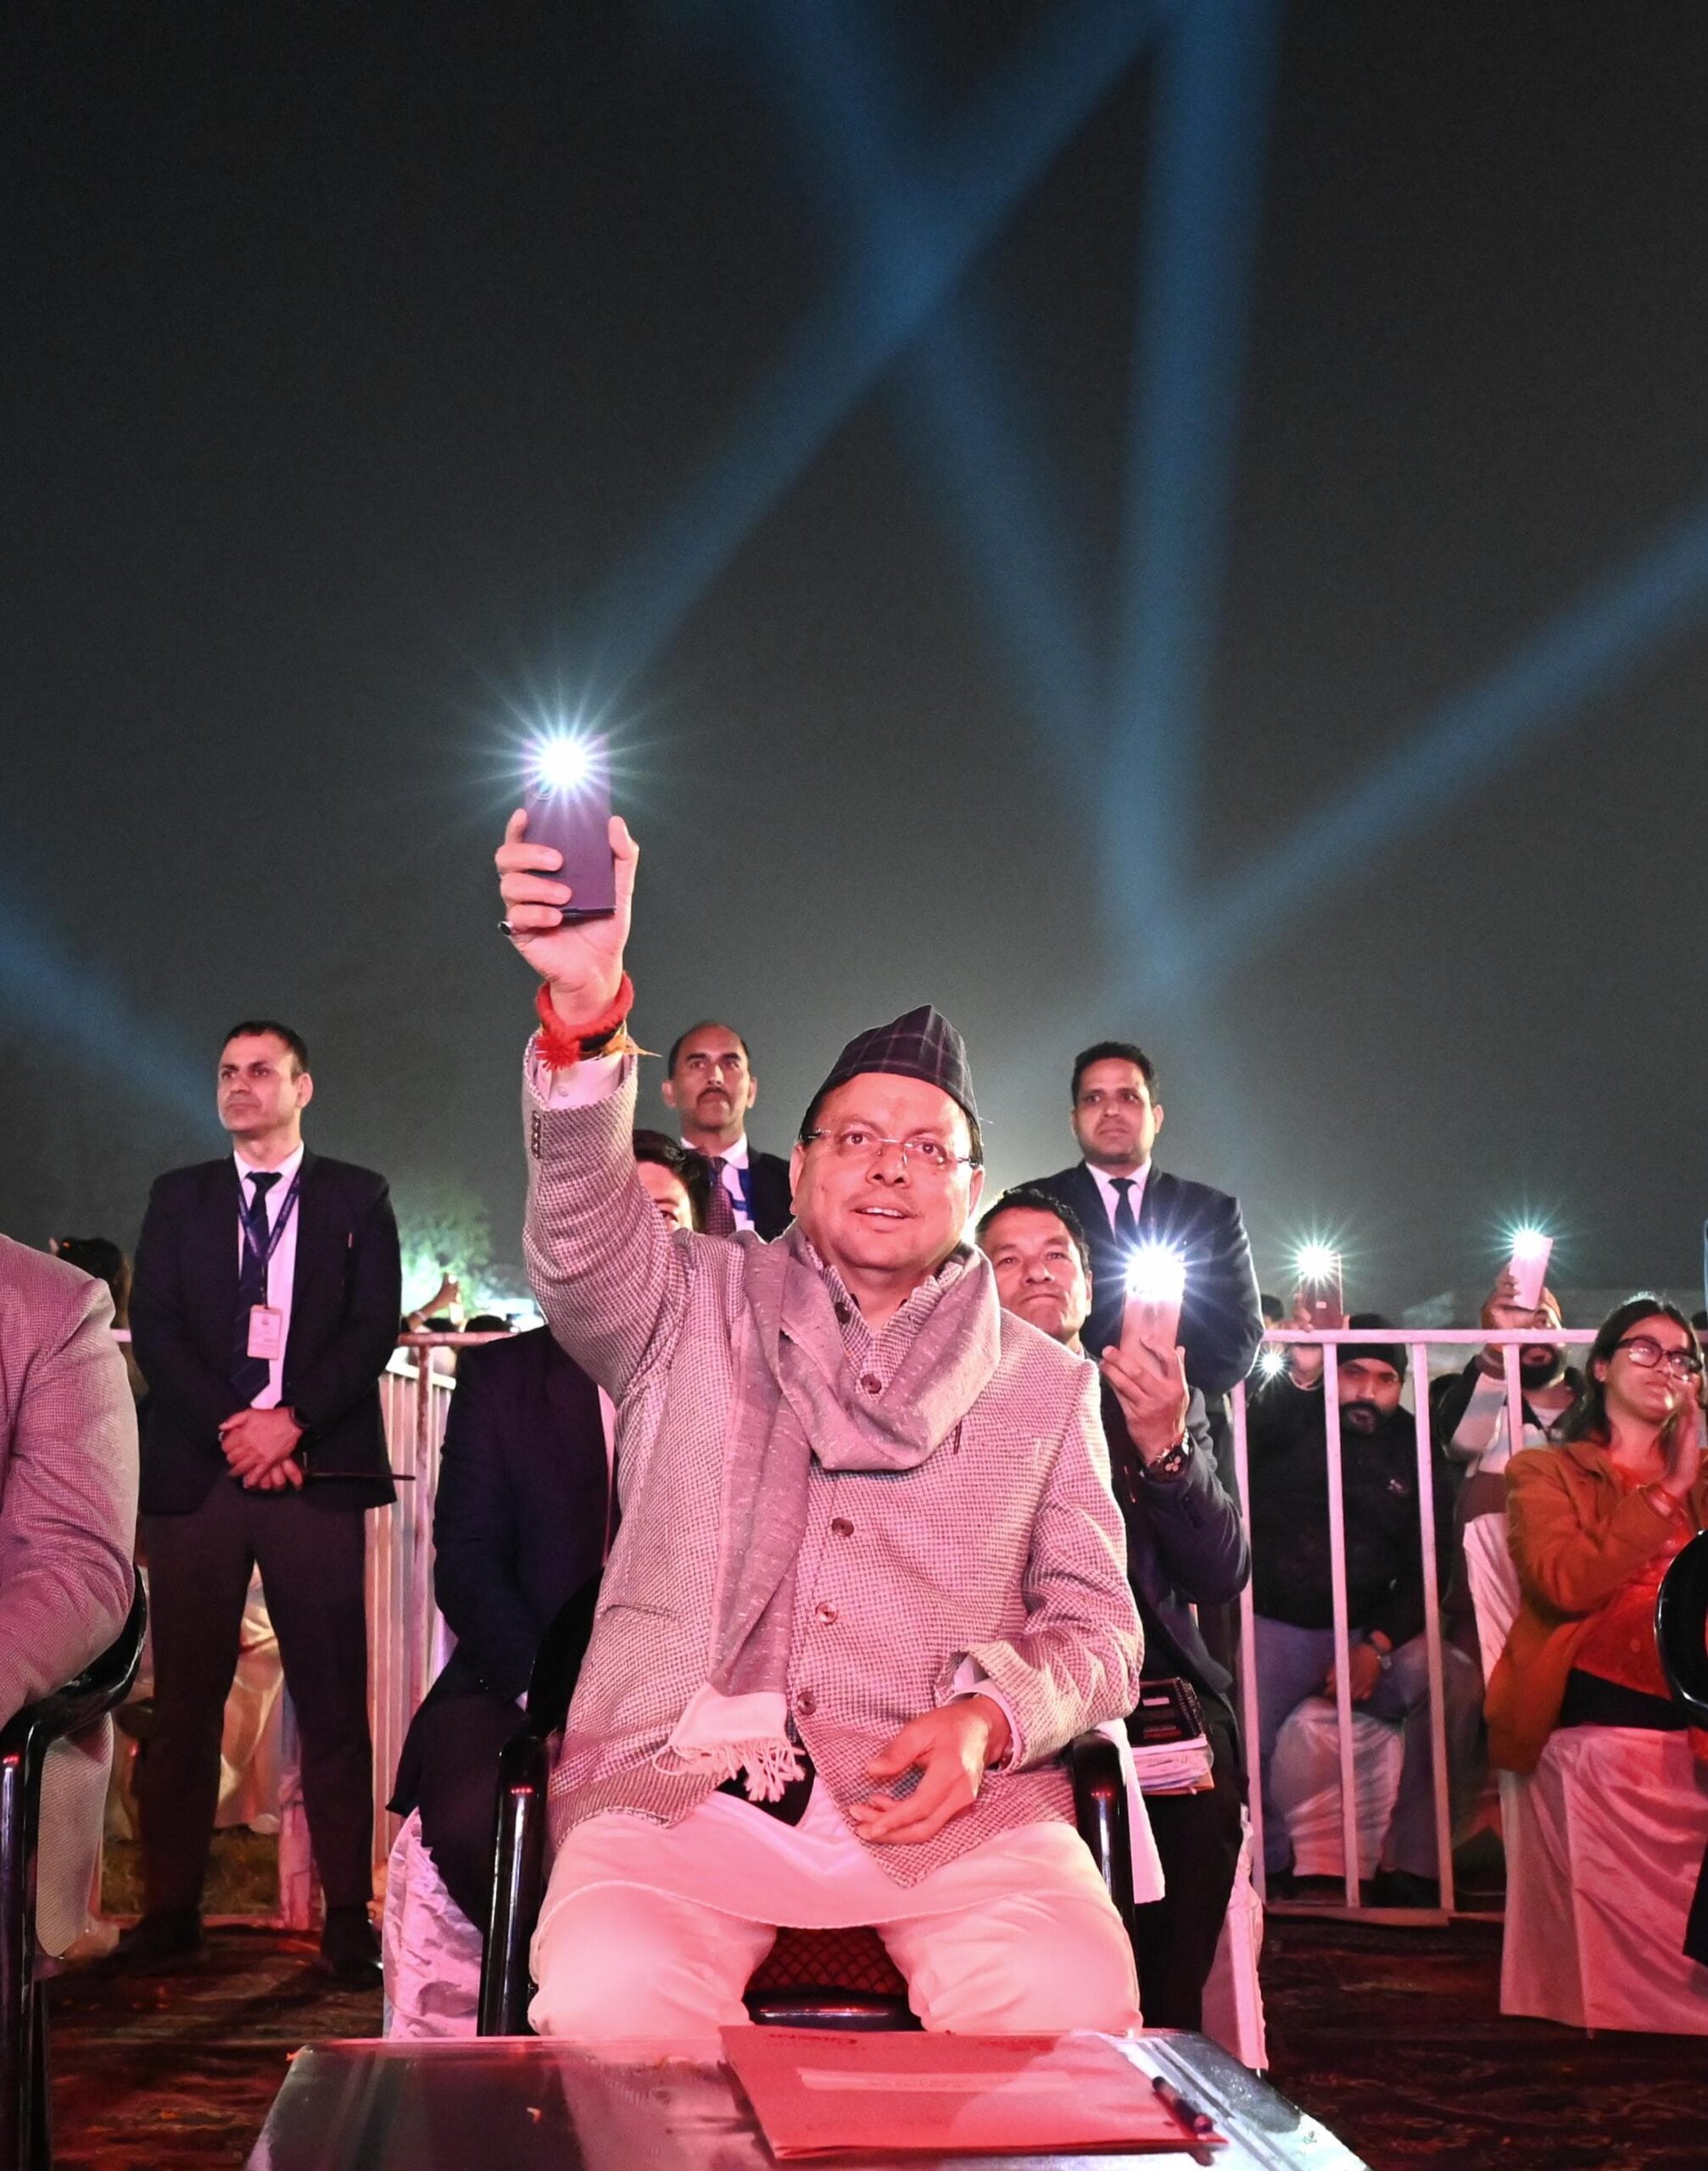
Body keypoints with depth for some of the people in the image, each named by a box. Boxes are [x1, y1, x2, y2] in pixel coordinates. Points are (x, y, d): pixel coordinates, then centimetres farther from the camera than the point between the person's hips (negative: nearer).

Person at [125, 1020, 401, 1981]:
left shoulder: (357, 1198, 11)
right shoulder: (179, 1198, 16)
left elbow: (376, 1327, 1)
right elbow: (155, 1326, 6)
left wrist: (291, 1419, -11)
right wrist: (229, 1427, -7)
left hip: (316, 1471, -2)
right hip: (195, 1470, 2)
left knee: (333, 1701, -3)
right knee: (185, 1698, 2)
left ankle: (349, 1914, 0)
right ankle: (171, 1910, 8)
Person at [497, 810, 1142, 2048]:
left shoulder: (1045, 1382, 18)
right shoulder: (698, 1308, 14)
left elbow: (1096, 1629, 13)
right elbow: (582, 1231, -8)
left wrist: (987, 1719, -11)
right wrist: (585, 1004, -27)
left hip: (950, 1804, 1)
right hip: (684, 1789, -1)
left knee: (1075, 2008, -28)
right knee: (608, 2002, -31)